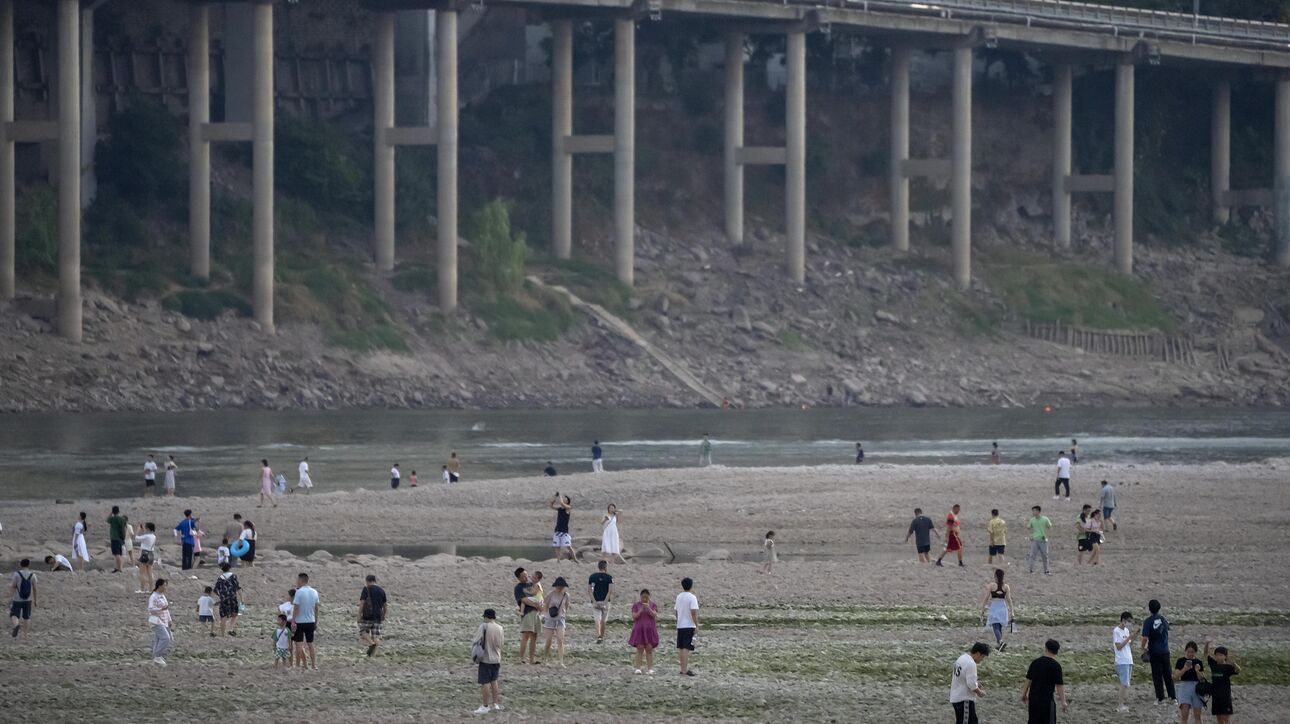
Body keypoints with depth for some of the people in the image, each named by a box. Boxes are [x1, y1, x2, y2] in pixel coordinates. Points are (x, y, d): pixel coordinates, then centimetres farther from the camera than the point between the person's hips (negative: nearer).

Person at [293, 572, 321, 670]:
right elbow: (316, 609, 9)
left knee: (299, 644, 2)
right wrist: (316, 623, 16)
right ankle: (314, 665, 9)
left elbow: (296, 608, -15)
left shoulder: (299, 592, -12)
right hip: (311, 621, 5)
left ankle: (298, 665, 5)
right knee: (310, 644, 11)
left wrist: (293, 621, -11)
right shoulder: (314, 592, 5)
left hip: (300, 621, -5)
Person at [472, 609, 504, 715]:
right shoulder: (500, 628, 2)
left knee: (485, 682, 0)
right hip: (497, 658, 6)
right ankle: (495, 704, 24)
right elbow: (502, 642, 11)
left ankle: (485, 706, 2)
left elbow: (476, 641, -18)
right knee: (493, 681, 19)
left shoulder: (484, 627, -15)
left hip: (485, 659, -6)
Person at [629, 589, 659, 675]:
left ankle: (650, 669, -3)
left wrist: (648, 608, -24)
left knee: (649, 650, -3)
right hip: (639, 630, 0)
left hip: (650, 630, 0)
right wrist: (641, 610, -19)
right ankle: (638, 669, -6)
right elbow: (634, 617, -4)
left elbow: (654, 615, -9)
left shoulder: (653, 605, 4)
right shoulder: (636, 605, 3)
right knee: (640, 649, -6)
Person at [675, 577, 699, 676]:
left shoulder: (679, 597, 9)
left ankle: (683, 669, 20)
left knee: (680, 647, 12)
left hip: (680, 626, 7)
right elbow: (694, 613, -18)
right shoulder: (692, 598, -12)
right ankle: (684, 670, -11)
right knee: (686, 648, -7)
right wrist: (697, 626, -14)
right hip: (689, 626, -7)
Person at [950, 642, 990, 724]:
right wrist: (980, 692, -6)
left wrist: (975, 683, 14)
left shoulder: (962, 658, 9)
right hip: (964, 700, -10)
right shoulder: (970, 664, -22)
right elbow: (971, 685, -23)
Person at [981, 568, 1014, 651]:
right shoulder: (1006, 586, 2)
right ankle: (998, 644, 25)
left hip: (994, 607, -4)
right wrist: (1011, 612, 7)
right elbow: (1009, 599, 2)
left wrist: (982, 610, 3)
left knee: (996, 627, -9)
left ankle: (1001, 641, -32)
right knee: (999, 628, 18)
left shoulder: (991, 585, -6)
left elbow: (986, 598, -5)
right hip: (1003, 607, 4)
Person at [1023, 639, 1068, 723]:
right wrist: (1063, 702, -9)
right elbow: (1059, 685, -13)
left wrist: (1024, 694, 21)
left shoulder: (1035, 662, 3)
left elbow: (1028, 680, 9)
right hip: (1046, 699, -5)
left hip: (1033, 697, 5)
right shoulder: (1056, 666, -12)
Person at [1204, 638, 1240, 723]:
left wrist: (1233, 663, -47)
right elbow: (1206, 654, 10)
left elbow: (1238, 670, -26)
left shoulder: (1228, 667, -8)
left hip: (1225, 696, -6)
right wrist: (1207, 644, -9)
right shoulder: (1213, 665, 7)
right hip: (1215, 696, 6)